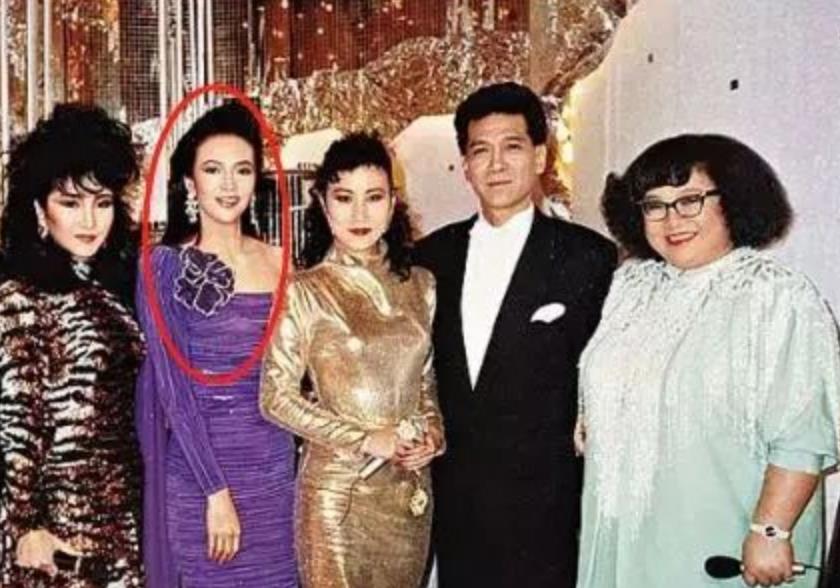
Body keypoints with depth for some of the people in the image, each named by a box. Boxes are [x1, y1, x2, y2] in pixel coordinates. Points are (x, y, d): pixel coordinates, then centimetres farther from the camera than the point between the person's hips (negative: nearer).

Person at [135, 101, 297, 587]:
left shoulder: (278, 262, 5)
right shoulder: (166, 265, -6)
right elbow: (173, 387, -11)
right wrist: (217, 490, -15)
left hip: (277, 464, 4)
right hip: (201, 466, -4)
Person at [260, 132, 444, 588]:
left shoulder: (420, 285, 4)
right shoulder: (304, 292, -9)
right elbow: (276, 398, -9)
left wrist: (433, 431, -4)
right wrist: (364, 440, -14)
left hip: (411, 487, 4)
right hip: (338, 486, -4)